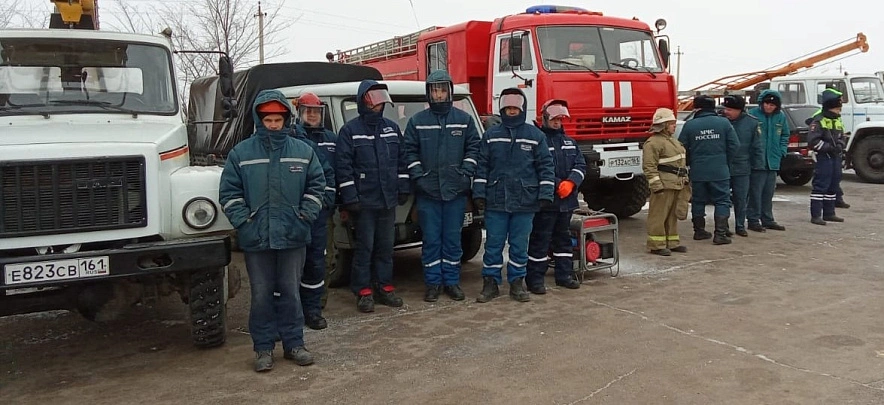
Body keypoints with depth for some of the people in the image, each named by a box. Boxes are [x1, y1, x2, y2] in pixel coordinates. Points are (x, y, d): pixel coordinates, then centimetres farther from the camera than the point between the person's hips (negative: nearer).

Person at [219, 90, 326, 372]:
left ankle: (294, 343, 21)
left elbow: (316, 186, 8)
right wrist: (243, 221, -7)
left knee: (291, 293, 9)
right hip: (256, 239, 0)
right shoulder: (241, 153, 2)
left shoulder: (303, 151, 5)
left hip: (293, 237, 1)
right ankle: (263, 348, 18)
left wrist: (305, 216, -2)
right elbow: (229, 192, 2)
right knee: (261, 295, 7)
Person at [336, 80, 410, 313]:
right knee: (364, 247, -1)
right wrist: (350, 198, -14)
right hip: (363, 201, -5)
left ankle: (384, 287, 21)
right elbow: (343, 166, -9)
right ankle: (363, 292, 8)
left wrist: (403, 189, 9)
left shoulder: (392, 128, 12)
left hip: (388, 200, 5)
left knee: (386, 246, 10)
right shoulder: (350, 130, -3)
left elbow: (402, 160, 15)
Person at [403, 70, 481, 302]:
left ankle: (452, 281, 18)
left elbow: (473, 149, 7)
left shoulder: (464, 120, 7)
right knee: (431, 239, 4)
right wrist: (418, 177, -6)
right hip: (427, 191, 0)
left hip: (456, 190, 1)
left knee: (453, 238, 7)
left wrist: (466, 174, -4)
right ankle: (433, 283, 13)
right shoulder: (417, 121, 5)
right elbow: (410, 152, 4)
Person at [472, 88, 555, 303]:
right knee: (493, 244, 5)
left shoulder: (535, 135, 4)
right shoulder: (491, 135, 6)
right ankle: (490, 283, 15)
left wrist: (545, 194, -6)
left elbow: (545, 166, 2)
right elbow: (482, 166, 5)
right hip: (495, 201, 1)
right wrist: (479, 194, -1)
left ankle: (517, 283, 20)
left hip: (525, 201, 0)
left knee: (519, 245, 8)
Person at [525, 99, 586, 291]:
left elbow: (580, 165, 9)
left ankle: (564, 275, 26)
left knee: (564, 239, 15)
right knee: (540, 240, -3)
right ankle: (535, 279, 4)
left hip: (567, 200, 7)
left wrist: (570, 183, -9)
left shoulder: (569, 141, 16)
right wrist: (557, 185, -19)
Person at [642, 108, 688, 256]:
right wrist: (656, 185, -22)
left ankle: (672, 242, 22)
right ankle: (656, 245, -1)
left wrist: (684, 179, 22)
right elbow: (649, 166, -18)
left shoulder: (673, 141, 21)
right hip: (664, 185, -10)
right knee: (658, 215, -5)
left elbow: (681, 162, 28)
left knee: (673, 215, 14)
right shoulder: (653, 143, -12)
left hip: (676, 184, 10)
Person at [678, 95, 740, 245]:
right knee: (722, 201, 5)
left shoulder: (689, 125, -4)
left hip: (697, 172, 1)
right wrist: (726, 162, 10)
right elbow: (735, 145, -4)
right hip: (720, 171, -1)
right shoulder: (724, 122, -2)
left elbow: (682, 148, -2)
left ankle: (699, 231, 22)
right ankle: (720, 234, -2)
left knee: (698, 201, 14)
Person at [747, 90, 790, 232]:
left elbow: (785, 135, 18)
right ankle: (753, 220, 4)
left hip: (773, 161, 6)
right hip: (757, 161, -6)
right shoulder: (753, 114, -11)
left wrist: (781, 151, 6)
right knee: (755, 192, -4)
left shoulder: (781, 116, 6)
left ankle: (767, 220, 23)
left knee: (769, 192, 14)